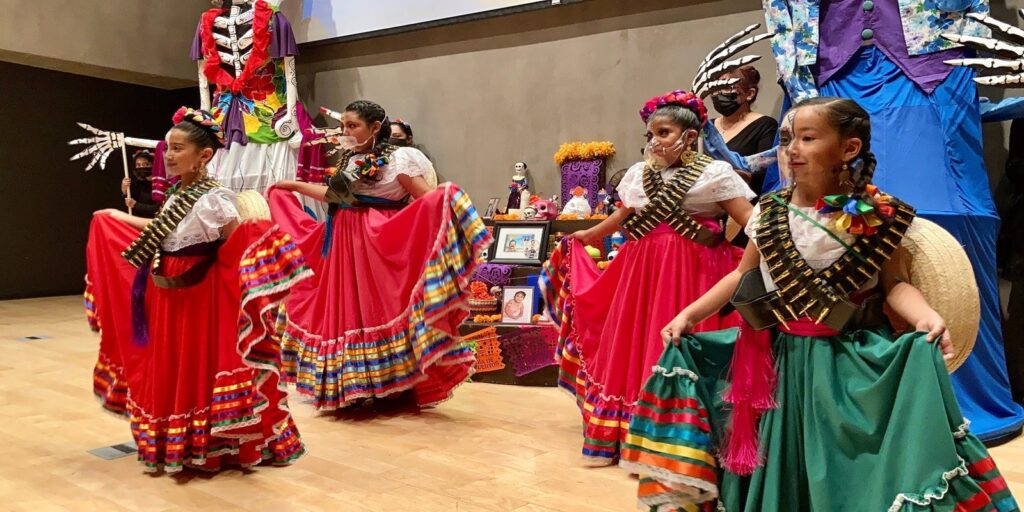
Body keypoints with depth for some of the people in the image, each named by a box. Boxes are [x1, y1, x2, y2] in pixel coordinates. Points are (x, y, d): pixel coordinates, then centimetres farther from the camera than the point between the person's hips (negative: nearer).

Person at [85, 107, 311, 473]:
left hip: (200, 297, -8)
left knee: (200, 369, 2)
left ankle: (205, 445, 19)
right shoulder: (175, 193, 6)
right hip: (166, 295, 8)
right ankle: (172, 443, 35)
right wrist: (119, 218, 34)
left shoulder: (215, 198, -17)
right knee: (168, 370, 17)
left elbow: (241, 245, -19)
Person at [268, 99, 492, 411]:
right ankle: (351, 386, 18)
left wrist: (447, 198, -37)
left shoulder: (396, 159, -7)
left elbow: (428, 198, -14)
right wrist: (291, 186, 36)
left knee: (376, 309, -6)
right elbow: (335, 195, 28)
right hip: (344, 244, 7)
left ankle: (388, 384, 6)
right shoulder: (349, 161, 14)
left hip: (378, 244, -7)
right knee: (345, 310, 8)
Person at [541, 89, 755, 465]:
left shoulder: (715, 173, -5)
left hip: (692, 273, -5)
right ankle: (623, 435, 22)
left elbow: (751, 223, -10)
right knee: (632, 348, 9)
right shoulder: (638, 174, 11)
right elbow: (622, 216, 27)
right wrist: (586, 236, 37)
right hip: (643, 269, 5)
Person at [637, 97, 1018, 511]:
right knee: (780, 466, 13)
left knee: (843, 468, 0)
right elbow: (742, 275, 9)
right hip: (776, 358, 4)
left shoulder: (879, 217, -9)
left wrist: (927, 317, -28)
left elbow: (895, 284, -7)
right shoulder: (769, 212, 2)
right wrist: (688, 314, 2)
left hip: (848, 362, -3)